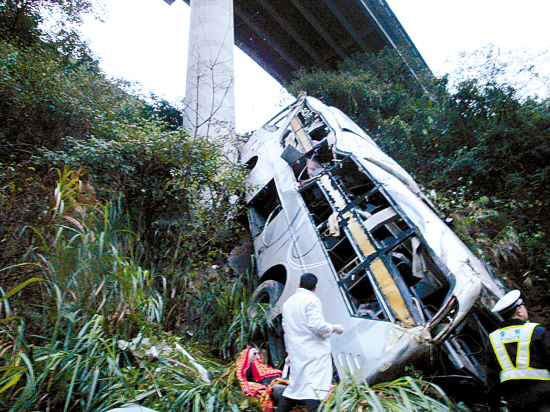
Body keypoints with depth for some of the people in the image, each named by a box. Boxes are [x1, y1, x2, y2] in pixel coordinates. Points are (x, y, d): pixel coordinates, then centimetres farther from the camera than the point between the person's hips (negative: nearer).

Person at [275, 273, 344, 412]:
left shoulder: (287, 302, 14)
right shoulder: (311, 300, -10)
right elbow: (317, 325, -20)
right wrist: (335, 328, -2)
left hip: (297, 353, 8)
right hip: (314, 352, -7)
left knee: (295, 385, 18)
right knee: (315, 387, -7)